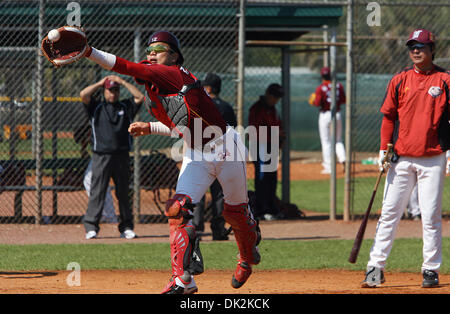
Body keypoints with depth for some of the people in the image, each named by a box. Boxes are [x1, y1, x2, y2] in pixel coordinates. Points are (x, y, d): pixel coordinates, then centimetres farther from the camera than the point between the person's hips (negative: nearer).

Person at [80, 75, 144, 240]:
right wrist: (100, 83, 3)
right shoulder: (96, 107, 8)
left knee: (123, 193, 6)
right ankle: (91, 228, -6)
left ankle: (126, 227, 11)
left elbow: (140, 97, 2)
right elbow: (83, 95, -6)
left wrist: (123, 82, 5)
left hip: (121, 156, 2)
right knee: (97, 192, -7)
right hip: (101, 156, -2)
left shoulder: (125, 107, 13)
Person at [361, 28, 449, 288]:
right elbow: (389, 117, 12)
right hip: (401, 158, 2)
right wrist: (384, 149, 3)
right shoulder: (399, 81, 8)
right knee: (389, 213, 0)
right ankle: (376, 267, 3)